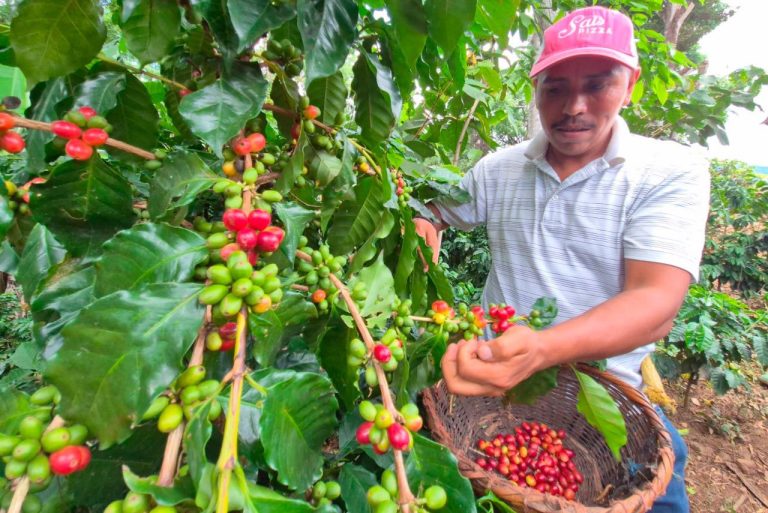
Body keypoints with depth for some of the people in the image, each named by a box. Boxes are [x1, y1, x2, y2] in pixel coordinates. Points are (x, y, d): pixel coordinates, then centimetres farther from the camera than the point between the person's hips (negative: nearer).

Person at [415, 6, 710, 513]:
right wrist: (425, 227, -5)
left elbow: (656, 304, -19)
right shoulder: (499, 168, 4)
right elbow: (437, 207, 19)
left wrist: (543, 348, -36)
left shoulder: (672, 170, -6)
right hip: (497, 364, 3)